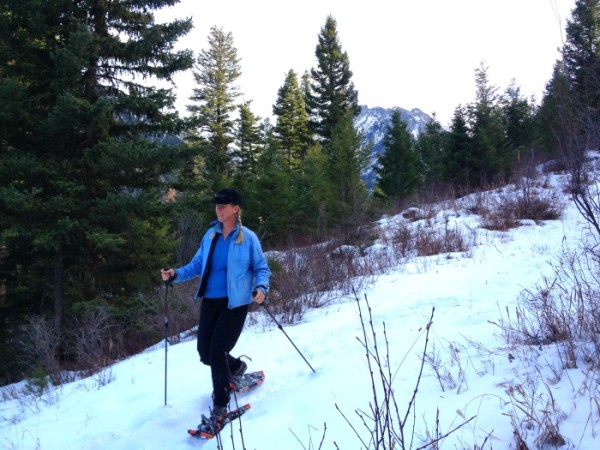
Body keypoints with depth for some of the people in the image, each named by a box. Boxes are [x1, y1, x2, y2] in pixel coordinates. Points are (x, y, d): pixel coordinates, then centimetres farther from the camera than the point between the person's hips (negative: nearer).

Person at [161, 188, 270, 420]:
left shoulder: (248, 237, -7)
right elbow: (197, 265, 12)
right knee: (205, 353, 10)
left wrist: (261, 287, -20)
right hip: (210, 301, 5)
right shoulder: (210, 235, 6)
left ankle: (220, 404, 15)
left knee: (217, 353, -7)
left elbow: (261, 268, 0)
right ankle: (236, 367, 42)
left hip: (235, 303, -5)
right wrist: (176, 274, -5)